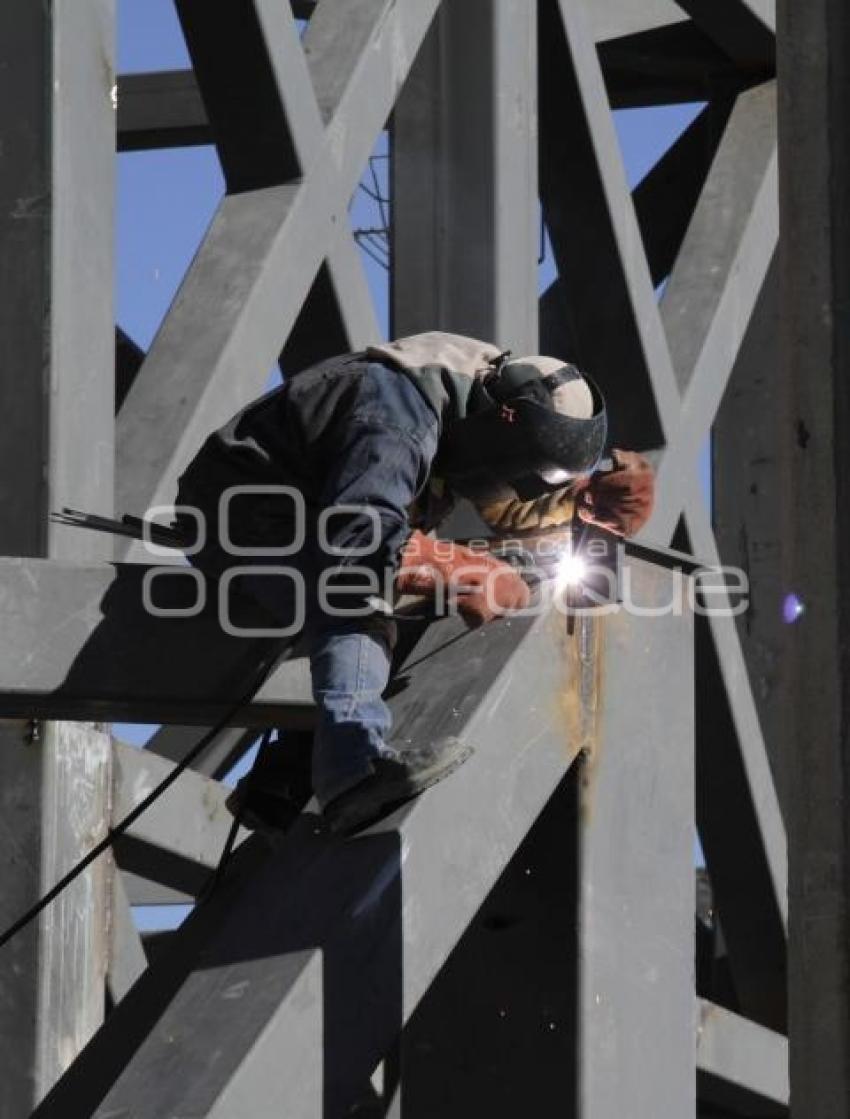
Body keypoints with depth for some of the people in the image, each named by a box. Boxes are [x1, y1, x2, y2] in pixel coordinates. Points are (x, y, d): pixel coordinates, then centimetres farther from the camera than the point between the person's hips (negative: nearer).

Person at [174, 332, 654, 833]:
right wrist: (468, 575, -37)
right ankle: (357, 764, -52)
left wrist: (594, 496, -5)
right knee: (356, 610, -30)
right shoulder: (401, 420, -32)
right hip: (238, 508, -10)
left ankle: (276, 788, 10)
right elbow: (358, 538, -40)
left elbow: (506, 507, 12)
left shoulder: (474, 404, -1)